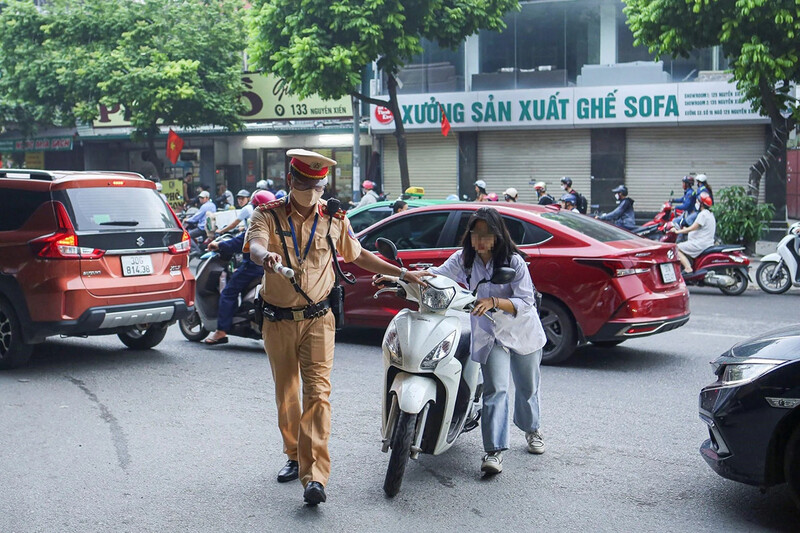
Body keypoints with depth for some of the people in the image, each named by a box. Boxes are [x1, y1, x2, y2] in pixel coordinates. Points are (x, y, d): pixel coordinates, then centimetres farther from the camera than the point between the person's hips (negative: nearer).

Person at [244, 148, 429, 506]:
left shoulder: (333, 221, 7)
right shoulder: (268, 215, -1)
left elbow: (359, 256, 20)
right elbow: (255, 245, -22)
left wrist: (401, 273, 16)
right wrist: (267, 255, -46)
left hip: (317, 319, -1)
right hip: (277, 321, 1)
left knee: (317, 392, -14)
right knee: (286, 394, 13)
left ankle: (315, 476, -18)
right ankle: (295, 456, 33)